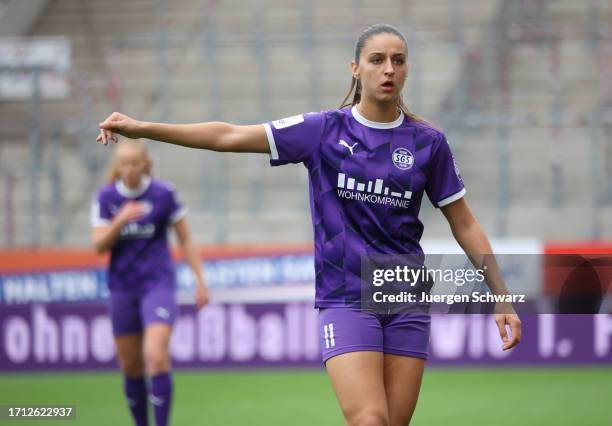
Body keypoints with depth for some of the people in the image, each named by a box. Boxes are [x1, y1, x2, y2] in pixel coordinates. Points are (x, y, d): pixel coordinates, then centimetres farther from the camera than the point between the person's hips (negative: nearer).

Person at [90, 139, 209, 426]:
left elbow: (185, 240, 3)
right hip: (122, 288, 3)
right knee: (130, 366, 7)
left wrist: (200, 280, 0)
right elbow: (99, 245, -5)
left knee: (156, 357, -20)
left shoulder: (164, 194, -5)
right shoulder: (106, 198, 1)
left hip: (158, 284, -3)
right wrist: (120, 221, -22)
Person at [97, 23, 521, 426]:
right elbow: (231, 136, -3)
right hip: (346, 301, -2)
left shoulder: (429, 142, 4)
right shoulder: (324, 130, 0)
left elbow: (465, 225, 11)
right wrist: (141, 128, -10)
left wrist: (502, 298, 7)